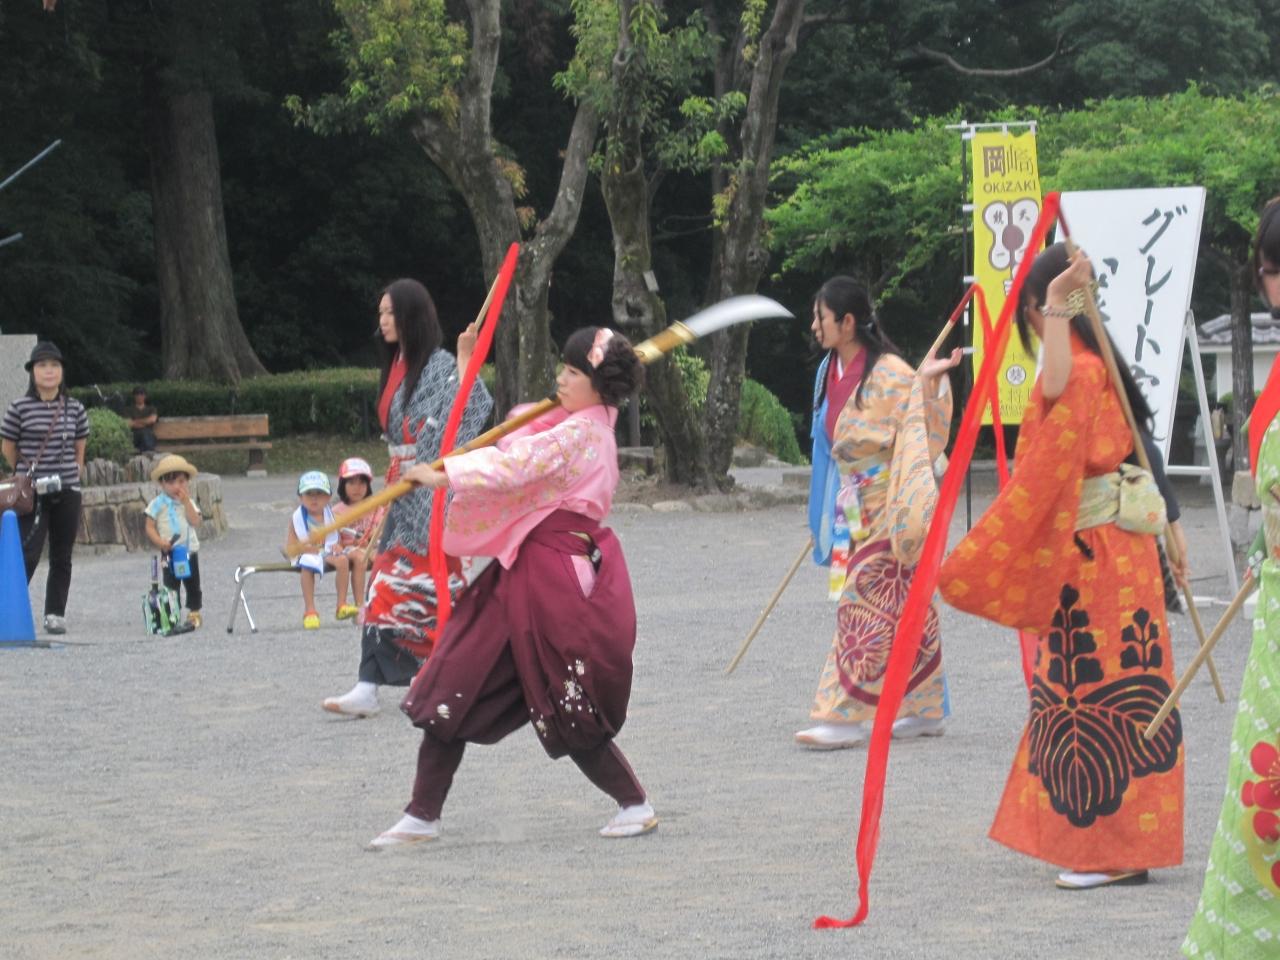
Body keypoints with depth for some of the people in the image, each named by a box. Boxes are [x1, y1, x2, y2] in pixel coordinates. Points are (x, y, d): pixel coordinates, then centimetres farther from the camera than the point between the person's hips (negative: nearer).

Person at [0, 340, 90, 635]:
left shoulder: (75, 409, 6)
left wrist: (72, 472, 10)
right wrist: (29, 472, 8)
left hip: (67, 491, 4)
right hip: (33, 492, -4)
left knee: (62, 558, 7)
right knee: (29, 554, -12)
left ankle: (55, 614, 14)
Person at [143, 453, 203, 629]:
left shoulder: (189, 502, 1)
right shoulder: (158, 504, -4)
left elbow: (195, 521, -14)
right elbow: (150, 527, -4)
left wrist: (186, 502, -17)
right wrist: (159, 542, -19)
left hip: (190, 550, 2)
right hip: (169, 553, -2)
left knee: (193, 584, 11)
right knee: (171, 584, -2)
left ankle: (194, 612, 24)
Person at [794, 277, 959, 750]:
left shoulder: (890, 374, -16)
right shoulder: (830, 372, 10)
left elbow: (924, 432, -19)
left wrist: (929, 382, -34)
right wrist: (827, 511, 22)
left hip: (887, 508, -8)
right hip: (852, 507, 8)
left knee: (866, 605, -9)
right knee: (897, 607, 11)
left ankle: (849, 716, -8)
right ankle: (924, 710, 17)